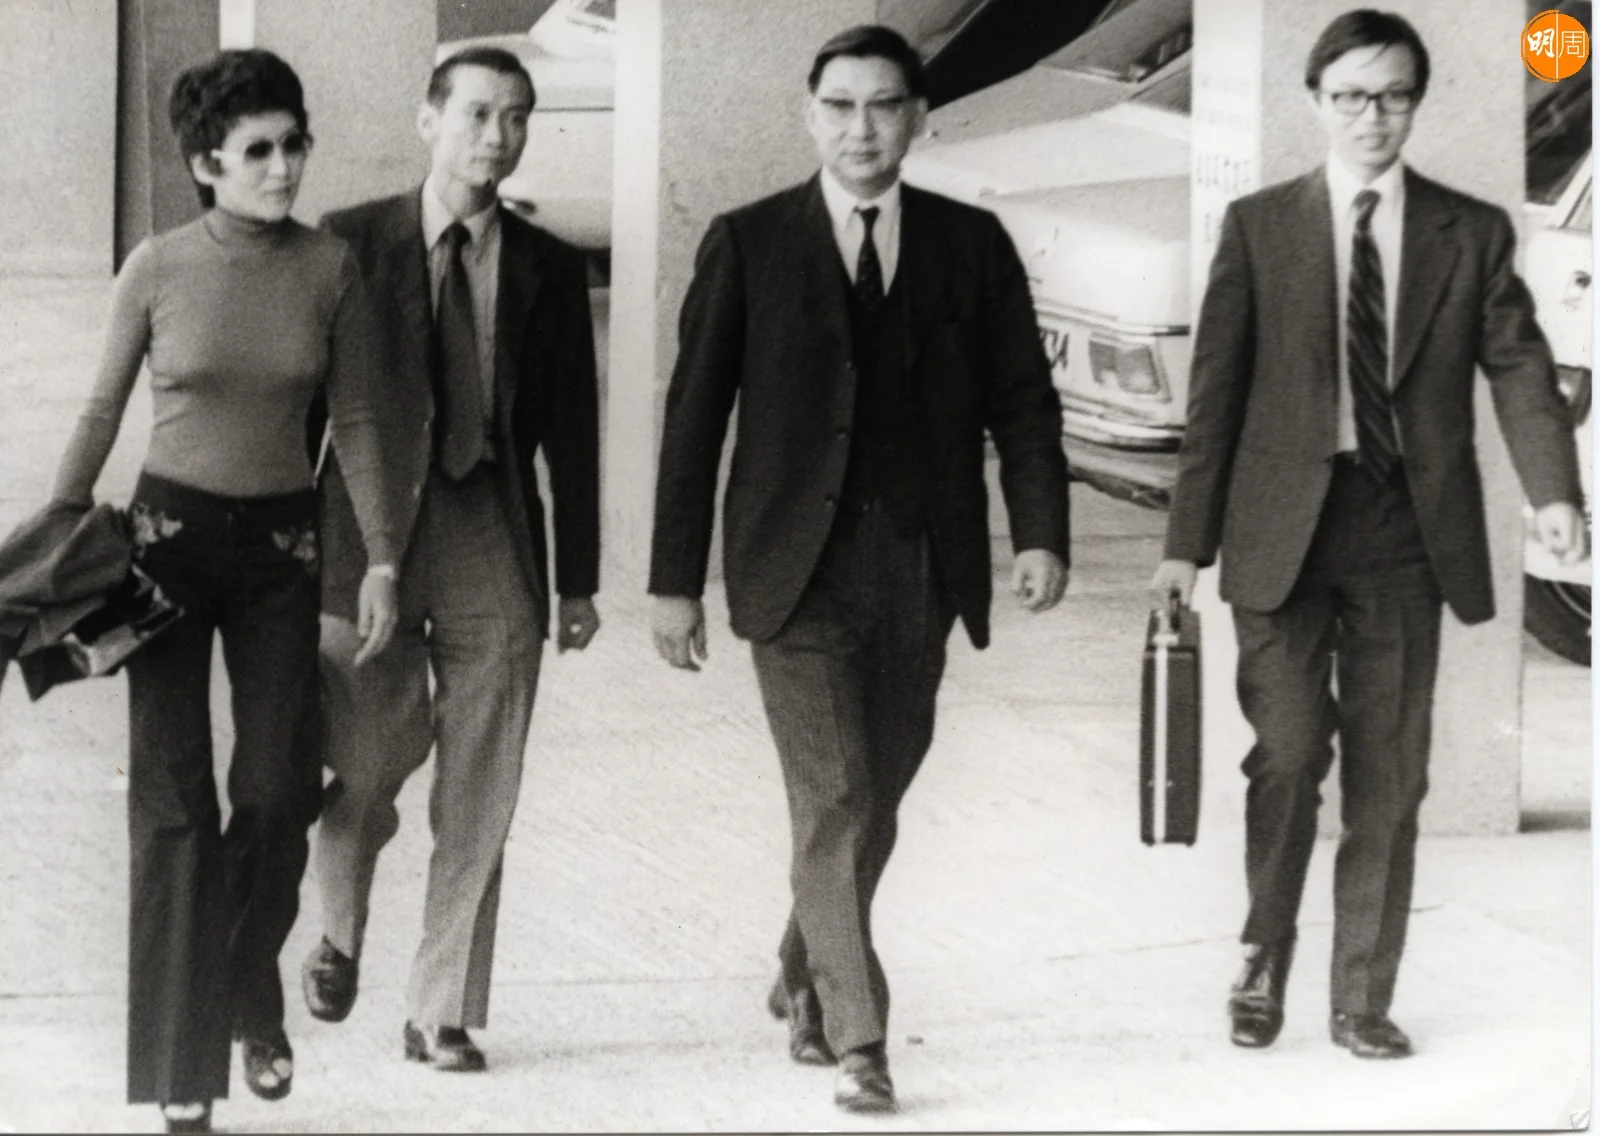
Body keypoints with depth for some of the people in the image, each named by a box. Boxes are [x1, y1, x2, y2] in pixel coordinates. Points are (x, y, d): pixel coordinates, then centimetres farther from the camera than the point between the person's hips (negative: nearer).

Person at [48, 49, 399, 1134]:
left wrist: (381, 558, -1)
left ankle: (253, 1005, 27)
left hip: (281, 545, 2)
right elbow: (103, 413, 2)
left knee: (278, 792, 0)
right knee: (174, 800, -4)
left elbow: (357, 421, 3)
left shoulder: (329, 268, -2)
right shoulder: (158, 267, -7)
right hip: (170, 533, -2)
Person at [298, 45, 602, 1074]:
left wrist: (580, 581, 9)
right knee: (369, 778, -2)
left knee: (478, 805, 1)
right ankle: (341, 933, 29)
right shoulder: (349, 245, 1)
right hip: (368, 542, -2)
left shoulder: (550, 269, 8)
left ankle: (445, 1013, 11)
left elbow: (573, 431, 11)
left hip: (495, 547, 2)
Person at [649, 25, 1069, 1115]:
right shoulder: (747, 245, 1)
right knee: (834, 800, -10)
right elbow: (695, 414, 1)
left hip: (922, 573, 3)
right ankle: (857, 1043, -7)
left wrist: (1043, 532, -9)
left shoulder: (972, 245, 7)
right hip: (799, 569, -3)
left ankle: (805, 981, 34)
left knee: (874, 800, 11)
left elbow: (1023, 399, 5)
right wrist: (675, 577, -2)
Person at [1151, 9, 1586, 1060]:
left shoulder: (1472, 234, 8)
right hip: (1285, 526, -1)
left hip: (1407, 529, 1)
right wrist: (1188, 539, 0)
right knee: (1289, 751, -11)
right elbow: (1216, 389, 4)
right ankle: (1265, 964, 11)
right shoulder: (1258, 226, 6)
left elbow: (1519, 367, -1)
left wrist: (1553, 490, -18)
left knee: (1390, 777, 3)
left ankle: (1364, 1002, 13)